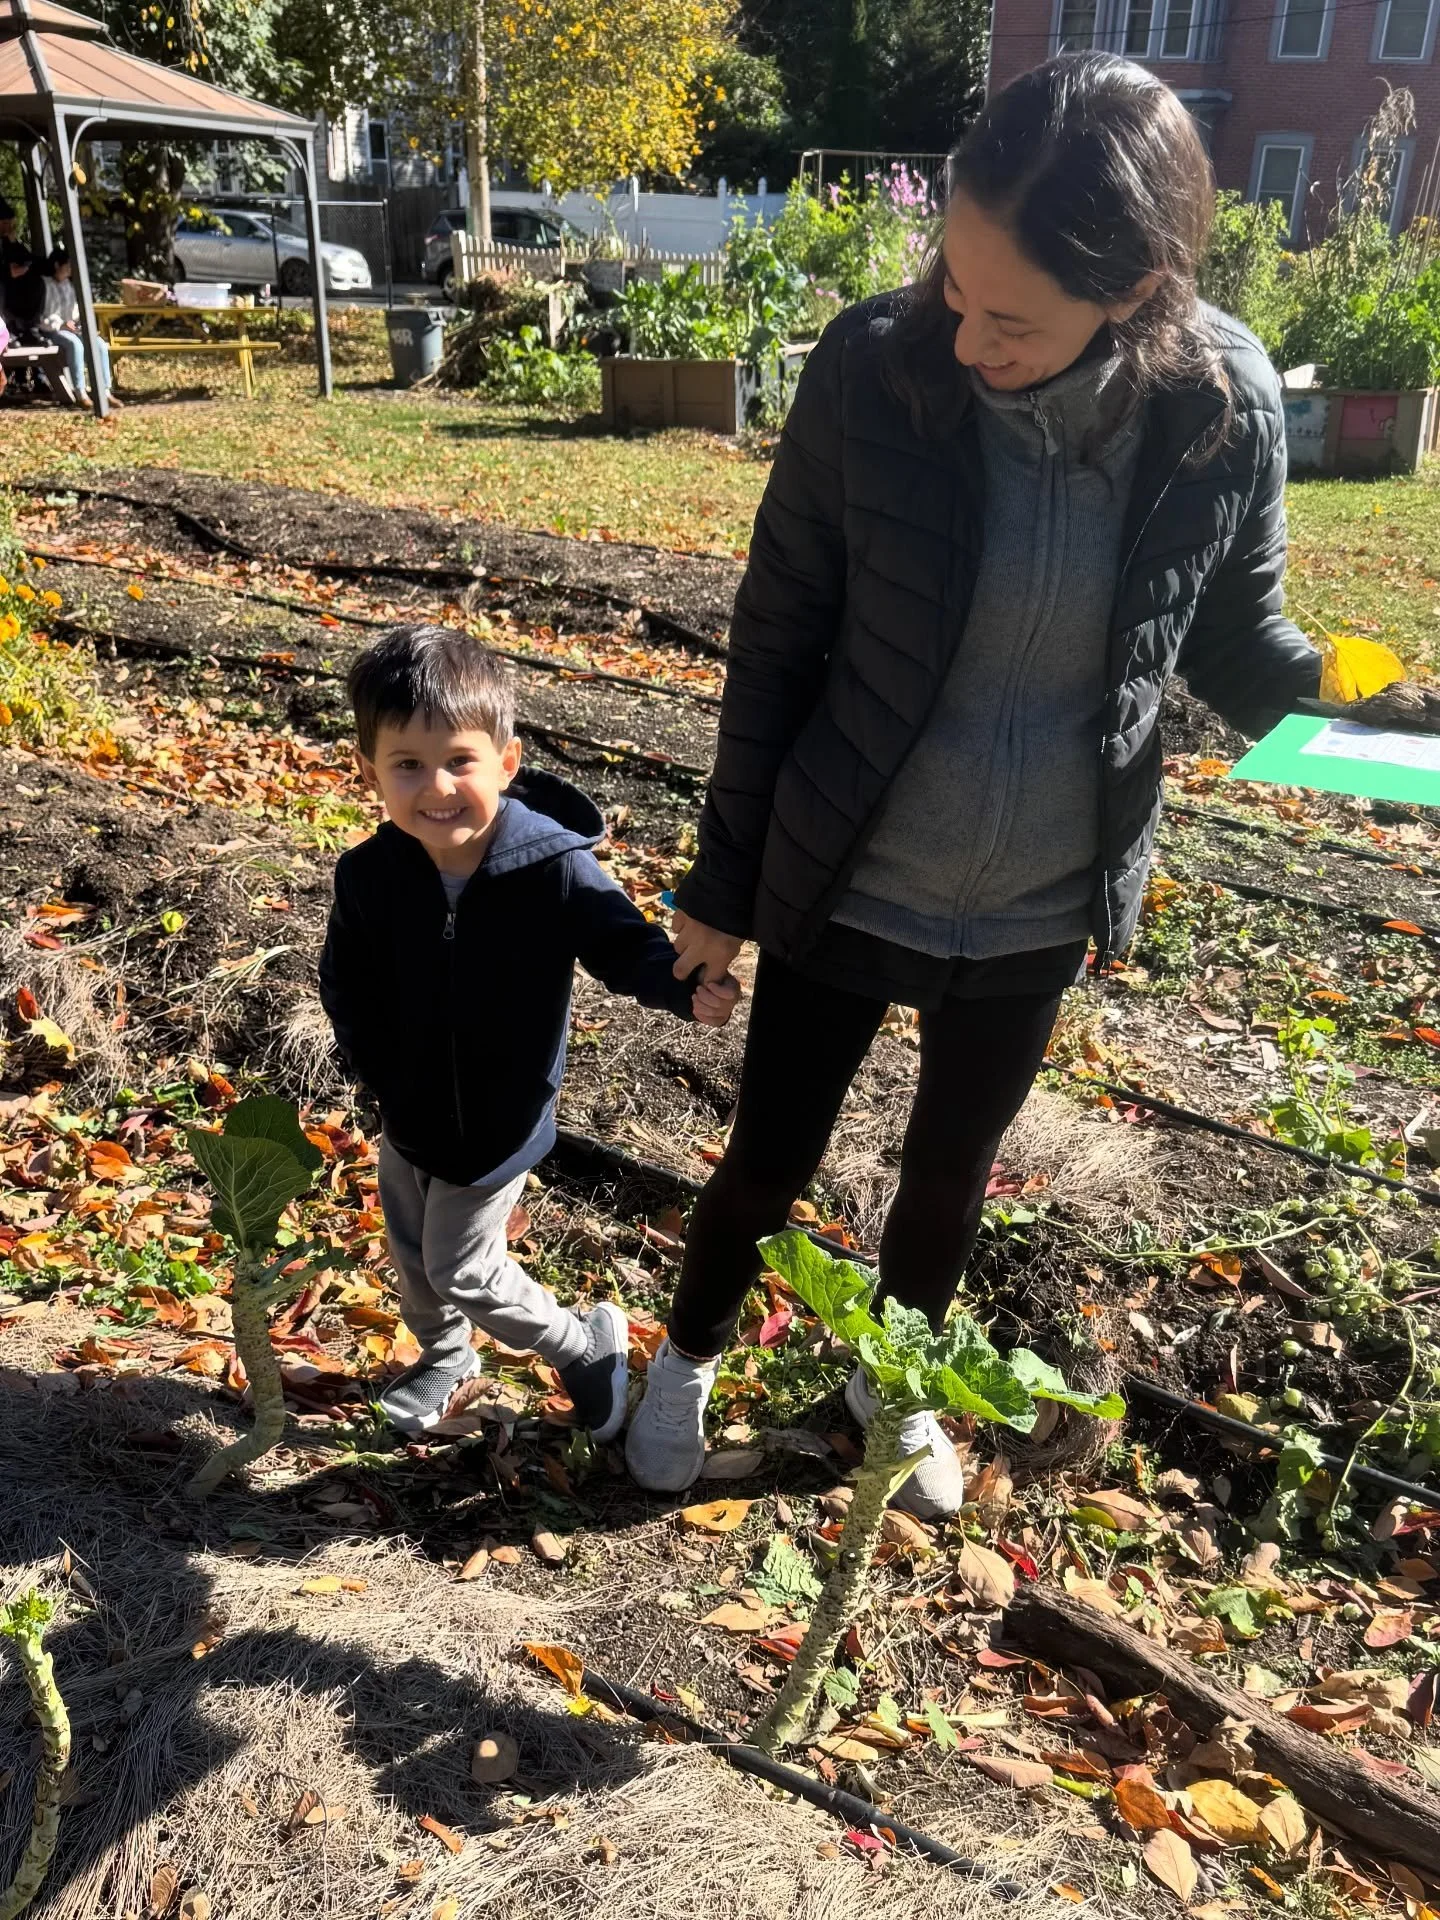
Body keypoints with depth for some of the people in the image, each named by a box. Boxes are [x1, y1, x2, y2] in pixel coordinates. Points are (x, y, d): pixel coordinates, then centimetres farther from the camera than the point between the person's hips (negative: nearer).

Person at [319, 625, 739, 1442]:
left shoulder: (556, 867, -27)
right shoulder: (370, 874, -16)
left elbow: (625, 943, -18)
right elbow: (346, 981, -1)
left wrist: (687, 988, -38)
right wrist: (380, 1070, -7)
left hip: (500, 1121, -5)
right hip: (408, 1113, 5)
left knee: (465, 1274, 5)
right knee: (413, 1252, 24)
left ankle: (591, 1344, 30)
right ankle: (445, 1359, 54)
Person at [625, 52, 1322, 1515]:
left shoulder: (1227, 410, -15)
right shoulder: (873, 374, -19)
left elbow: (1238, 635, 0)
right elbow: (775, 644, -10)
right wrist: (724, 878, -3)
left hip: (1038, 915, 2)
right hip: (838, 893, -1)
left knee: (951, 1175, 22)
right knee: (765, 1168, 14)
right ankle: (687, 1359, 47)